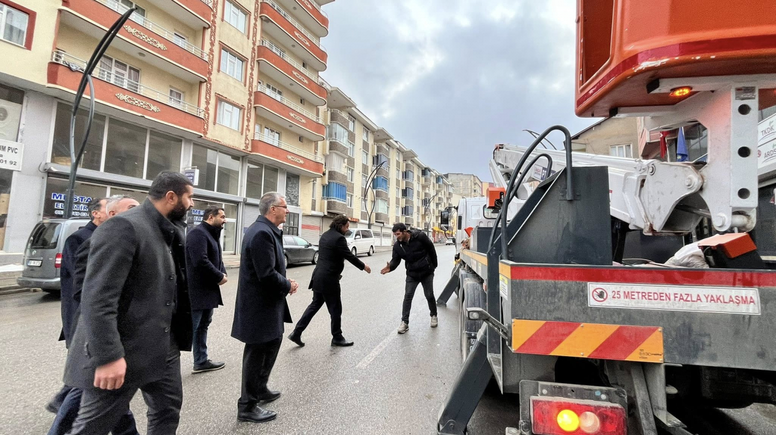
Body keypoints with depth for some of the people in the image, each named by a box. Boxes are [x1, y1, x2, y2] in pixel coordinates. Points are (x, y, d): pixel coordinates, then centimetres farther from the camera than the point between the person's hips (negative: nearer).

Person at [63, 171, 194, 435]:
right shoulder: (124, 227, -19)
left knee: (168, 411, 18)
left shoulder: (169, 232, 9)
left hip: (162, 348, 8)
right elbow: (97, 298, -24)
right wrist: (108, 356, -25)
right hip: (122, 353, -8)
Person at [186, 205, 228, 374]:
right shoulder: (198, 233, -17)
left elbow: (216, 258, 17)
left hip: (207, 290, 10)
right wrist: (219, 277, -16)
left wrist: (223, 273, -3)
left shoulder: (211, 234, 15)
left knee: (202, 326, 17)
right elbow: (201, 261, -27)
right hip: (197, 291, -10)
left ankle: (201, 362, 28)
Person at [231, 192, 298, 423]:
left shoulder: (265, 230, 8)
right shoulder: (262, 233, -25)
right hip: (260, 304, -11)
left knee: (272, 343, 23)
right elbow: (267, 275, -29)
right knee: (257, 352, 5)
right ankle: (247, 406, 23)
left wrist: (285, 282, 2)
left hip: (264, 301, 11)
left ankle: (259, 389, 42)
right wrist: (288, 285, -13)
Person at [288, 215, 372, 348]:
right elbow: (349, 256, -14)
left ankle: (297, 333, 19)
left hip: (319, 276, 9)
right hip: (329, 279, -9)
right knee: (335, 309, 6)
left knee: (315, 304, 18)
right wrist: (363, 266, -1)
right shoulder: (339, 238, -16)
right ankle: (337, 338, 20)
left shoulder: (325, 235, 12)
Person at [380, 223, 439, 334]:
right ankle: (405, 322, 2)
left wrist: (434, 265, 0)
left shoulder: (420, 236, -19)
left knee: (429, 296, 9)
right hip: (412, 274, 2)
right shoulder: (397, 246, -10)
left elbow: (431, 249, -7)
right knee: (407, 296, -5)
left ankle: (434, 316, 33)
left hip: (427, 272, -2)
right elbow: (395, 260, -8)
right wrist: (390, 267, -32)